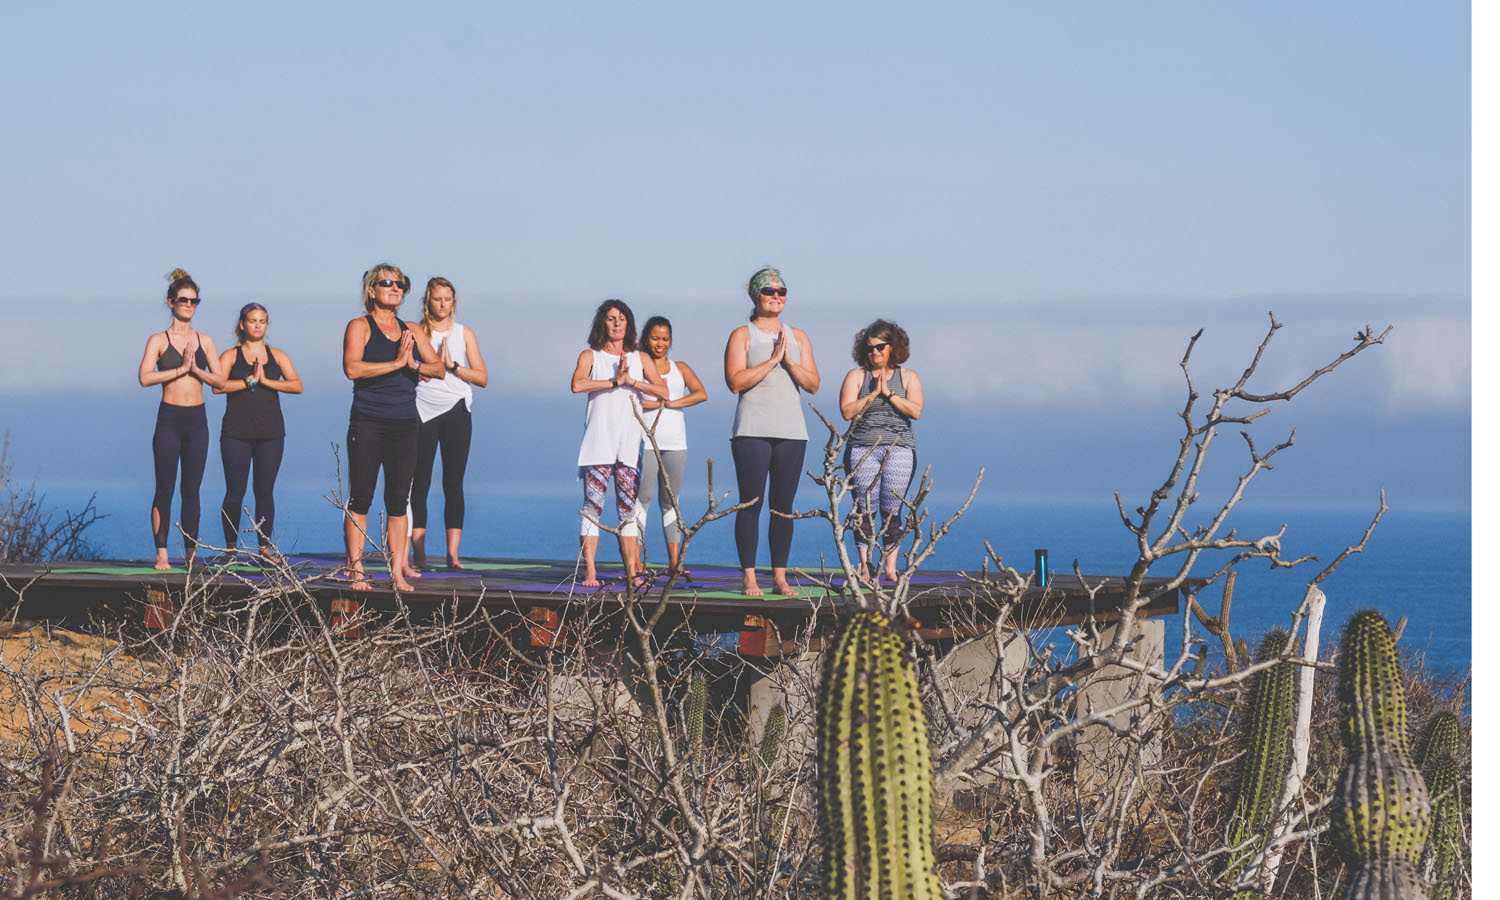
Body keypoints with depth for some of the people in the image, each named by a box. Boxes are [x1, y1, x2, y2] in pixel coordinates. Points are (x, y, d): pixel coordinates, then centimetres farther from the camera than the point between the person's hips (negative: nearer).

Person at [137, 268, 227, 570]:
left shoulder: (205, 341, 11)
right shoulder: (158, 340, 0)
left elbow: (220, 380, 6)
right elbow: (145, 377, -12)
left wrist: (196, 369, -10)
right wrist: (179, 369, -14)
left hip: (197, 420, 3)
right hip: (169, 420, -3)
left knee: (192, 490, 6)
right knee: (165, 489, -4)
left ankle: (191, 552, 11)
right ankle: (161, 554, -2)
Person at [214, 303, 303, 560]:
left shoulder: (277, 356, 13)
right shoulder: (231, 356, 7)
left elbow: (297, 386, 0)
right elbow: (217, 385, -9)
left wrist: (266, 381, -9)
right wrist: (249, 381, -11)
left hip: (270, 432, 2)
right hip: (236, 432, -2)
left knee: (265, 491, 1)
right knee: (235, 491, -4)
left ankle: (265, 546, 4)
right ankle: (231, 547, 2)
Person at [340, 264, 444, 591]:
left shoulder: (412, 331, 15)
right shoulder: (360, 327, 1)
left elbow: (439, 368, 11)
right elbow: (352, 368, -15)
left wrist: (415, 364, -9)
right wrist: (396, 363, -16)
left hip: (405, 424, 4)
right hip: (369, 423, -4)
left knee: (398, 500, 4)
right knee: (360, 499, -4)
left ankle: (398, 571, 6)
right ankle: (355, 570, -1)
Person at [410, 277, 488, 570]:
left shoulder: (464, 334, 11)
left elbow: (482, 378, 6)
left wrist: (452, 365, -6)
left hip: (456, 411, 1)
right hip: (423, 412, -1)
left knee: (453, 484, -3)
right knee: (419, 483, -5)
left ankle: (453, 554, -4)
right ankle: (419, 553, -4)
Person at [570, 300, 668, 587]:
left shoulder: (639, 359, 15)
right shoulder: (590, 356, 8)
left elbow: (663, 392, 3)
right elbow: (577, 384, -12)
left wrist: (631, 380, -7)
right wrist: (615, 381, -11)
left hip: (629, 442, 3)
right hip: (598, 440, -3)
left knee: (628, 507, 1)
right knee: (593, 506, -8)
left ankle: (631, 571, 1)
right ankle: (589, 572, -11)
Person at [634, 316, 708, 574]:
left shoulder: (680, 368, 17)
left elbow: (701, 394, 1)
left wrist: (670, 403, -9)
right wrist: (657, 403, -10)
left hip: (675, 442, 3)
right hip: (646, 440, -3)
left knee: (671, 501, 3)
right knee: (642, 498, -10)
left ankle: (674, 562, 3)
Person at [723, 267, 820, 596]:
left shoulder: (798, 337, 15)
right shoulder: (742, 335, 3)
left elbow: (813, 384, 9)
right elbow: (736, 381, -10)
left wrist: (790, 362, -7)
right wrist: (772, 360, -12)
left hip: (791, 432, 4)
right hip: (753, 431, -4)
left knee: (783, 507, 3)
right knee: (750, 504, -6)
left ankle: (780, 577, 7)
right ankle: (749, 578, -4)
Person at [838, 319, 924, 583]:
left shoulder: (908, 377, 12)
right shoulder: (856, 376, 11)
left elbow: (915, 411, -2)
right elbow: (847, 411, -2)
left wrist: (889, 393, -7)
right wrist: (873, 394, -7)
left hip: (899, 449, 0)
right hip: (862, 449, 0)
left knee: (892, 510, -6)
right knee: (865, 509, -7)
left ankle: (890, 567, -5)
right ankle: (864, 566, -3)